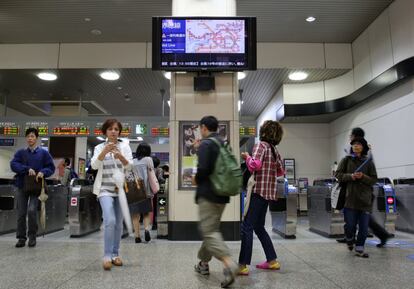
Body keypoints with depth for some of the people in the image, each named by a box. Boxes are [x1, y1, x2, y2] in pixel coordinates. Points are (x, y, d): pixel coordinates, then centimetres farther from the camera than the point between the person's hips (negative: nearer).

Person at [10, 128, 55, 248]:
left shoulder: (43, 153, 4)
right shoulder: (20, 152, 9)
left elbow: (51, 168, 3)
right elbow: (13, 164, -5)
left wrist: (43, 172, -17)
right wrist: (27, 169, -19)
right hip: (22, 185, 2)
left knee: (32, 210, -15)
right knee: (21, 213, 4)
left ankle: (32, 236, 4)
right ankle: (21, 238, 17)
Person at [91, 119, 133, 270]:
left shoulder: (124, 145, 4)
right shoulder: (99, 147, 5)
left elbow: (129, 166, -6)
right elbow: (94, 165, -11)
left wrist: (121, 156, -26)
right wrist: (104, 151, -28)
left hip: (121, 188, 2)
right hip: (105, 189, -1)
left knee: (119, 223, 7)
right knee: (110, 221, -18)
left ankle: (115, 254, 21)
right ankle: (107, 255, -8)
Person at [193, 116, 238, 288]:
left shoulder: (206, 144, -12)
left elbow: (203, 168, -22)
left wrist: (197, 180, -3)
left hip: (208, 194, -8)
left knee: (209, 231, -6)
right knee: (212, 229, 17)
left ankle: (229, 264, -21)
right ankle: (204, 263, 29)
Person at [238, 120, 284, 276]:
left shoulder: (260, 145, -7)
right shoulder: (274, 149, 15)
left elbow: (255, 165, -23)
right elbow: (281, 171, 21)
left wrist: (247, 157, -6)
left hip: (258, 191, -8)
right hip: (268, 193, 8)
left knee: (247, 227, -6)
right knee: (259, 227, 18)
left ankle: (243, 265, -6)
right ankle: (272, 260, 22)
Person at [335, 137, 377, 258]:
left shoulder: (368, 162, 4)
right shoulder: (346, 160, 5)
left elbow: (374, 180, 4)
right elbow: (338, 174, 5)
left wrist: (363, 177, -16)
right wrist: (350, 176, -13)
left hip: (365, 199, 1)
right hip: (350, 197, 0)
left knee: (364, 226, 2)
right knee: (350, 225, 2)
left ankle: (359, 249, 18)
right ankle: (349, 240, 33)